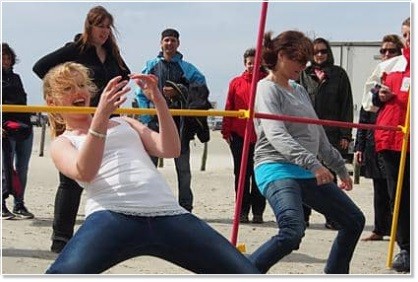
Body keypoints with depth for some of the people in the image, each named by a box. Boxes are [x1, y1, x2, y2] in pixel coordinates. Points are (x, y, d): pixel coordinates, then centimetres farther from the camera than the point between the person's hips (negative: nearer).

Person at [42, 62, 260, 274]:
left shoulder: (124, 123, 31)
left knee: (248, 277, -6)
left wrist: (158, 100, 6)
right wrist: (101, 115, -15)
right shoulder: (62, 143, 19)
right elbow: (84, 172, -6)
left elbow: (171, 150, 16)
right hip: (111, 217, -4)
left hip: (167, 213, 4)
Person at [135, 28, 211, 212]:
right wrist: (147, 119, -3)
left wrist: (179, 92, -12)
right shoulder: (151, 66, 10)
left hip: (179, 121, 0)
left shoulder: (187, 68, 8)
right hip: (155, 119, 0)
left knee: (183, 166, 4)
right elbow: (140, 93, 7)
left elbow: (201, 89, 1)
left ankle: (186, 206, 11)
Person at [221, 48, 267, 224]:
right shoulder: (236, 83, 8)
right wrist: (226, 131, 2)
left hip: (261, 136, -1)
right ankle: (243, 211, 11)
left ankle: (258, 211, 9)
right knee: (241, 174, 5)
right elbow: (229, 108, 9)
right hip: (239, 136, 1)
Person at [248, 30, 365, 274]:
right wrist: (313, 163, -35)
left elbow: (318, 135, 25)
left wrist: (341, 168, 28)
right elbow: (277, 136, -24)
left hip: (307, 173, 9)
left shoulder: (299, 90, 18)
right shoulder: (268, 89, -9)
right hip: (278, 170, -9)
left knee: (354, 220, 12)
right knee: (292, 233, -31)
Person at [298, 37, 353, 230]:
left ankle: (332, 218, 9)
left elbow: (346, 105, 3)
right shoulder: (305, 75, 9)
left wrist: (345, 135, -4)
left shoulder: (339, 74, 6)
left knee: (329, 176, 3)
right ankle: (303, 215, 11)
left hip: (332, 133, -1)